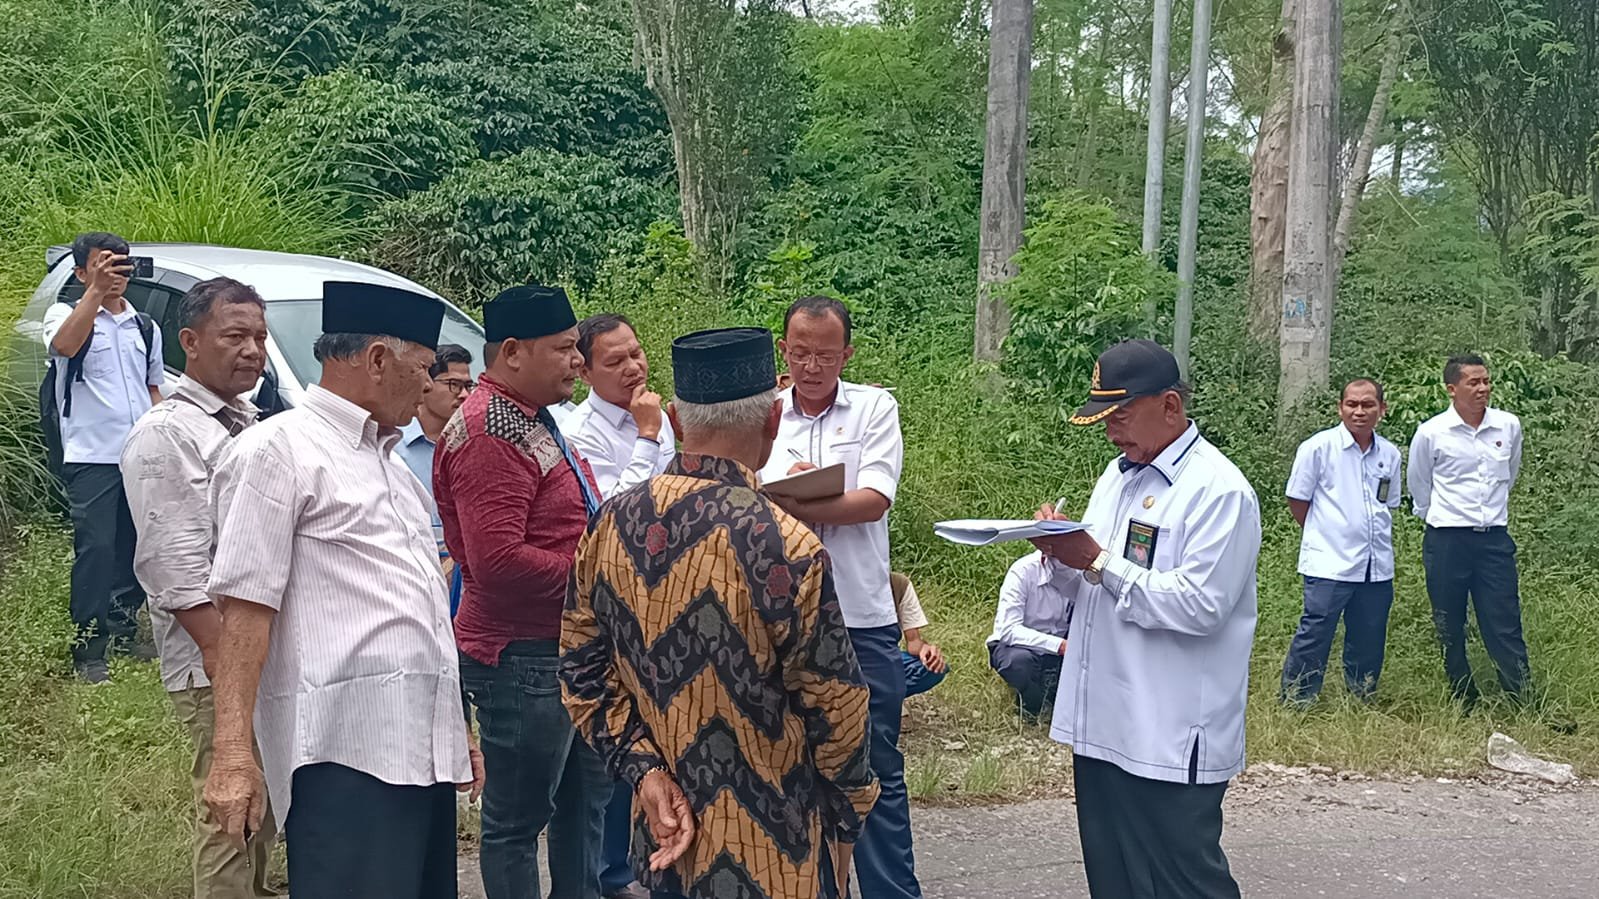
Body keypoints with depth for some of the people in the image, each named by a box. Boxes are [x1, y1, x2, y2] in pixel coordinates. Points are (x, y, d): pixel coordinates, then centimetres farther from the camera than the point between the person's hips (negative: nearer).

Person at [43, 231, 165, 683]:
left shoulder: (145, 328, 15)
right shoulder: (66, 314, 0)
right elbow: (64, 346, -24)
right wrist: (96, 290, -29)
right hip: (92, 457, -5)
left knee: (137, 547, 10)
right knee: (96, 549, -8)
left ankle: (123, 632, 24)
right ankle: (89, 649, -4)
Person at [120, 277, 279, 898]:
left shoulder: (249, 425, 17)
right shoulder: (167, 434, -11)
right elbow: (173, 561, -18)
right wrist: (221, 648, -22)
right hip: (219, 664, -9)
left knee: (266, 806, 17)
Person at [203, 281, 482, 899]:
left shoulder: (386, 459, 23)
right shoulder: (279, 449, -4)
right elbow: (246, 606, -12)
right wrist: (233, 754, -19)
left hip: (425, 748, 9)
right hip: (345, 750, -8)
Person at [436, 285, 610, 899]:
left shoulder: (533, 420, 15)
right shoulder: (489, 432, -19)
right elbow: (498, 560, -27)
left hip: (569, 648, 10)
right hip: (523, 657, -10)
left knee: (585, 798, 20)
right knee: (518, 820, 2)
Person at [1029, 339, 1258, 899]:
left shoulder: (1219, 490, -14)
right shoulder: (1117, 475, 14)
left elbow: (1199, 605, -23)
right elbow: (1084, 582, 20)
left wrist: (1098, 561, -19)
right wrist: (1059, 549, -3)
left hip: (1171, 742, -8)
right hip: (1102, 726, 9)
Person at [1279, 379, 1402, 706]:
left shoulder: (1390, 455, 10)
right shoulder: (1318, 448, -5)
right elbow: (1297, 500, 2)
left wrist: (1363, 534, 13)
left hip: (1377, 566, 5)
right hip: (1329, 565, -5)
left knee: (1369, 642, 11)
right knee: (1314, 636, -6)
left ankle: (1363, 702, 24)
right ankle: (1295, 702, 3)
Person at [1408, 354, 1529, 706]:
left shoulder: (1509, 426, 1)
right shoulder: (1431, 433, -7)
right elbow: (1419, 488, 9)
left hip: (1495, 539, 2)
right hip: (1446, 542, -1)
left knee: (1505, 628, 0)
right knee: (1450, 630, 6)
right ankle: (1464, 704, 17)